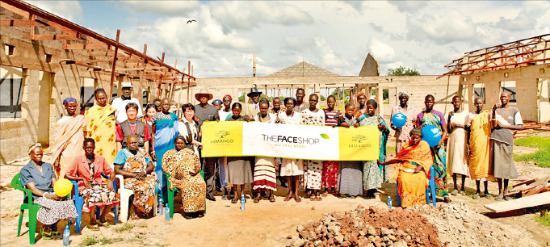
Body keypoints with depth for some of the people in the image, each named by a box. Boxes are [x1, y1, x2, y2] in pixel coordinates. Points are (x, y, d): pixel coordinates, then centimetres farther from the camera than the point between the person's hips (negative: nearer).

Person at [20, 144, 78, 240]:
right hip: (37, 197, -5)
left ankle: (53, 228, -11)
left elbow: (54, 183, 13)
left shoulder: (48, 166, 20)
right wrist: (48, 196, -24)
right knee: (54, 205, -35)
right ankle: (45, 230, -14)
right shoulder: (25, 170, 3)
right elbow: (33, 189, -9)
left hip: (51, 195, 5)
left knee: (68, 202, -25)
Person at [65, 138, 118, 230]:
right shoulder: (78, 160, -1)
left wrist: (110, 181, -10)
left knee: (112, 195, -25)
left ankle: (102, 218, 0)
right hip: (85, 186, -3)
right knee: (93, 196, -36)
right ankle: (92, 221, -12)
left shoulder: (100, 159, 8)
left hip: (99, 184, 3)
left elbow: (111, 172, 11)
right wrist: (82, 179, -16)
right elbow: (67, 175, -4)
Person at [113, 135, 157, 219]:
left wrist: (144, 172, -6)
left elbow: (151, 166, 17)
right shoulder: (122, 153, 4)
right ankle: (132, 211, -19)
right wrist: (134, 175, -13)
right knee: (141, 186, -35)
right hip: (128, 179, -4)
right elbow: (117, 170, -6)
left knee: (152, 183, -29)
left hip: (143, 177, 4)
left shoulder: (141, 152, 19)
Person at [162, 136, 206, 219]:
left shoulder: (190, 152, 26)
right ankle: (188, 210, -32)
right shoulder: (169, 154, 20)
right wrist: (174, 174, -10)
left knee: (201, 184, -29)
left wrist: (196, 170, -4)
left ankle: (199, 209, -27)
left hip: (192, 175, 2)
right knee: (187, 185, -34)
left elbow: (197, 163, 20)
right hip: (179, 177, -2)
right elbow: (165, 166, 7)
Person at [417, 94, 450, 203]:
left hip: (437, 145, -1)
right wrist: (420, 127, -8)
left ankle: (444, 193, -6)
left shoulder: (439, 115, 10)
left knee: (440, 167, -8)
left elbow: (445, 131, 7)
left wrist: (440, 142, -10)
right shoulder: (420, 115, 13)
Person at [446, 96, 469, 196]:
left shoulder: (465, 114, 8)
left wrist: (457, 124, -8)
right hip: (452, 140, 1)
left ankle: (463, 187, 3)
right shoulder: (449, 114, 9)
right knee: (453, 162, -2)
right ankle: (455, 187, 4)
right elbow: (448, 130, 2)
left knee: (463, 162, -4)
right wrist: (449, 118, -8)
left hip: (462, 140, -1)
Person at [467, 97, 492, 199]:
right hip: (474, 143, 1)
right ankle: (478, 190, 11)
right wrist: (468, 146, 5)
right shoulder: (471, 115, 8)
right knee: (475, 165, 2)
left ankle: (486, 190, 12)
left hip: (485, 142, -1)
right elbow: (468, 131, 10)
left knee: (486, 164, 2)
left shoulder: (488, 114, 5)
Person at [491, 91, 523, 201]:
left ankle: (505, 191, 16)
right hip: (496, 138, 0)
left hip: (508, 139, 0)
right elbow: (493, 125, 2)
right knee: (498, 164, -4)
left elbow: (520, 126, 2)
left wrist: (504, 125, -5)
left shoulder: (515, 110, 8)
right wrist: (494, 111, -10)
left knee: (507, 164, 4)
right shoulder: (496, 109, 10)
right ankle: (500, 192, 1)